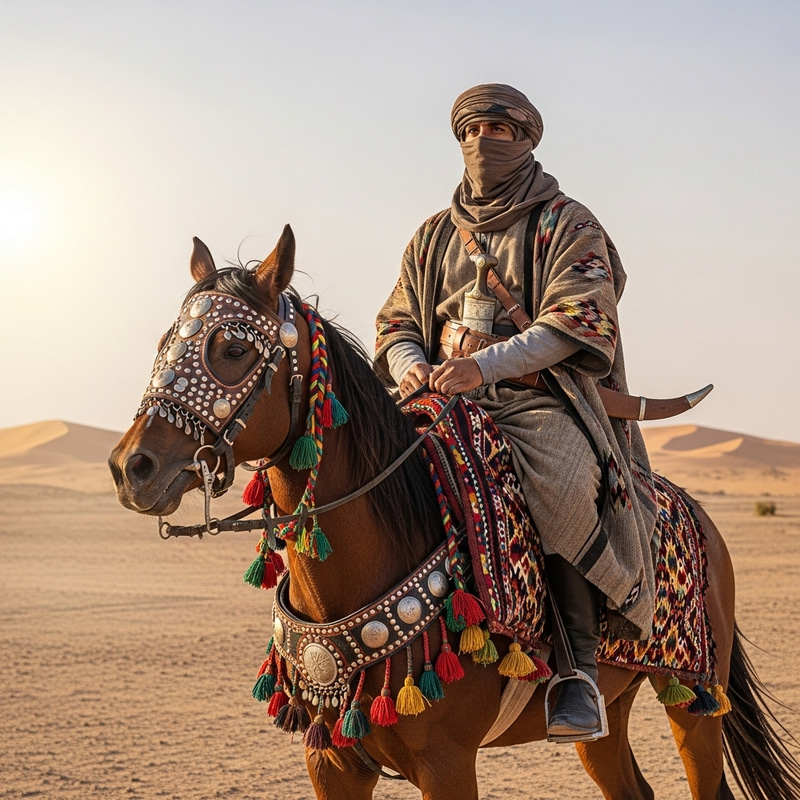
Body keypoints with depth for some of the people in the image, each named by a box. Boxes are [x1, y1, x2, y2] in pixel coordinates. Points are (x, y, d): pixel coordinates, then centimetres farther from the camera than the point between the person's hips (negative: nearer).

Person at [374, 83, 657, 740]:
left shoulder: (567, 225, 5)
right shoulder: (434, 236, 22)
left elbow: (575, 323, -9)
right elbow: (397, 322, 20)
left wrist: (484, 366, -22)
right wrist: (409, 364, -6)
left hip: (543, 398, -5)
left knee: (564, 486, -37)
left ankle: (581, 660, -24)